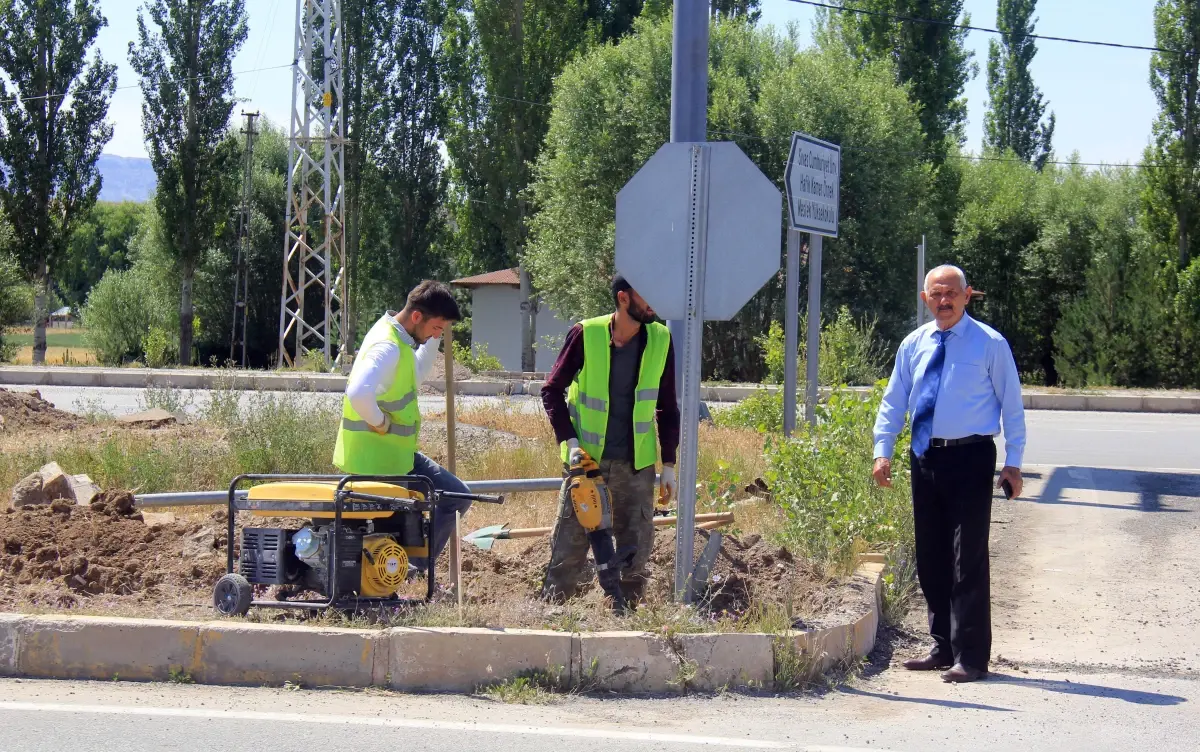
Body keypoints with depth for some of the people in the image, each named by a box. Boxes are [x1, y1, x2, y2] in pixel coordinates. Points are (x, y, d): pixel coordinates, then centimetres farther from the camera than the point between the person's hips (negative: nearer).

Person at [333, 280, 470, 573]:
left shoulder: (401, 339, 7)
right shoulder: (388, 346, -24)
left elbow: (416, 376, 27)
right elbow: (359, 393, -41)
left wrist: (434, 339, 14)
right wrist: (380, 423, -24)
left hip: (399, 454, 10)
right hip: (378, 460, -10)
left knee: (456, 497, 15)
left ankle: (414, 566, 16)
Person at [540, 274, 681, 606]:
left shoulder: (661, 341, -2)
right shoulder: (586, 335, -10)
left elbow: (667, 407, 7)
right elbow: (552, 390, -1)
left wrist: (668, 463, 5)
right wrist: (568, 440, -12)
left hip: (636, 462, 2)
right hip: (586, 456, -2)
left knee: (636, 545, 5)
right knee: (569, 541, 1)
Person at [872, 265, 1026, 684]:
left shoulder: (990, 345, -2)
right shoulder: (913, 345, 10)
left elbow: (1011, 404, 0)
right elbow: (894, 401, 15)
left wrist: (1013, 462, -5)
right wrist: (883, 450, 4)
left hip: (970, 459, -5)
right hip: (926, 457, 5)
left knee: (968, 559, -7)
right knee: (930, 558, 9)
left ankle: (970, 658, -4)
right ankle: (943, 647, 20)